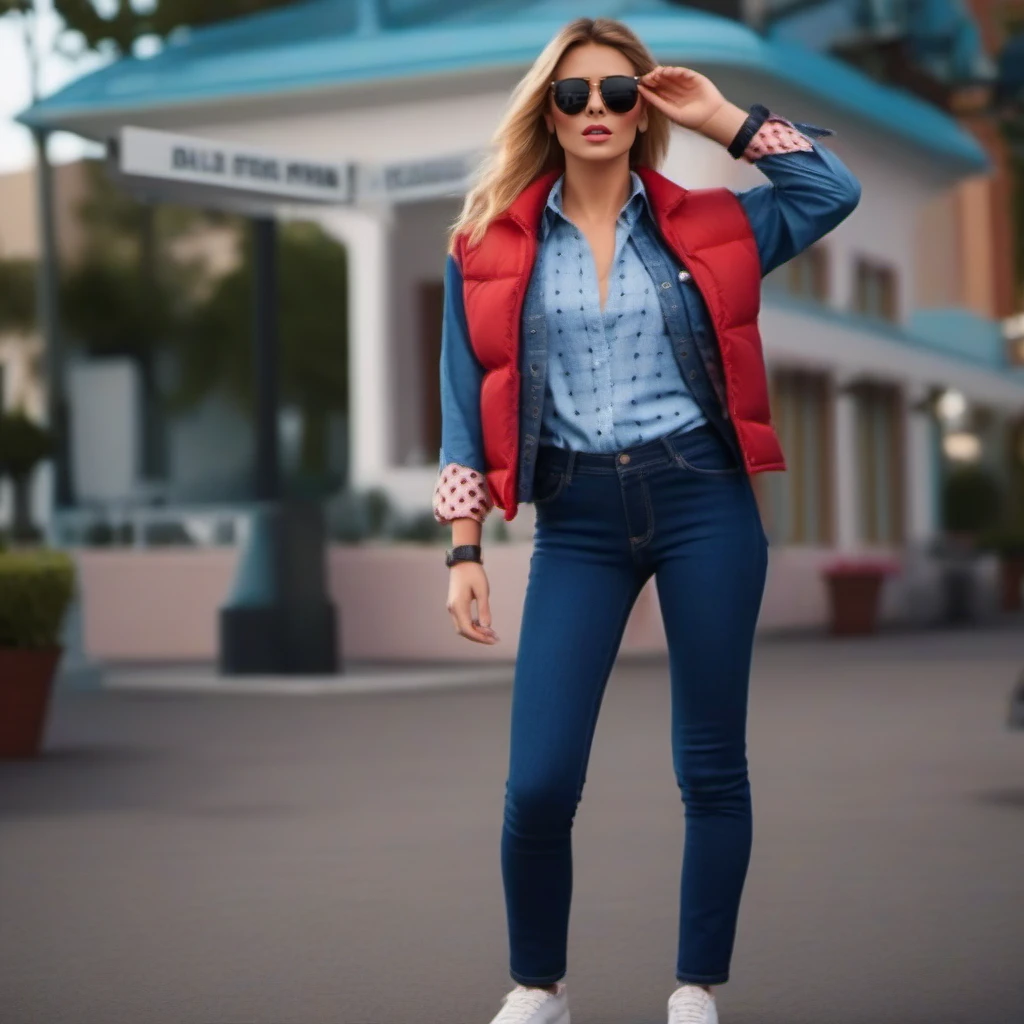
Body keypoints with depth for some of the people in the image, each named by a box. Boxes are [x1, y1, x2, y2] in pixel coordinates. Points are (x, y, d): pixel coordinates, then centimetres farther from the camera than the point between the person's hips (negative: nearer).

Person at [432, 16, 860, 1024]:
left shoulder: (702, 226, 6)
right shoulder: (491, 245, 4)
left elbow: (835, 193, 0)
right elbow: (468, 407, 4)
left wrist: (727, 119, 1)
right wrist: (464, 549, -1)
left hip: (704, 499, 1)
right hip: (574, 522, 0)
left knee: (711, 765, 5)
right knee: (538, 782, -6)